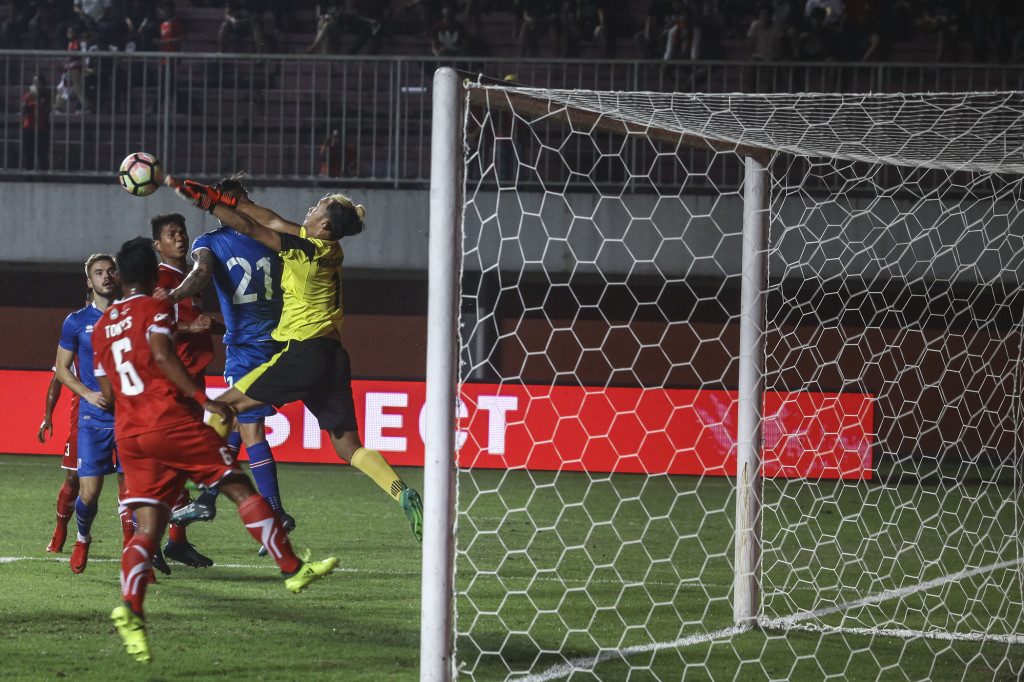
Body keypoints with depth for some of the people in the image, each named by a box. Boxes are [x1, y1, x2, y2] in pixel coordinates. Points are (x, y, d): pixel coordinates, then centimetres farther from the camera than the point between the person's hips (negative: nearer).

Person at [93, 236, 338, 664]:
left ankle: (130, 607, -24)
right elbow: (161, 356, -18)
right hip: (171, 421, -6)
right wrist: (203, 399, -18)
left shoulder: (101, 326, 18)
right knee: (241, 489, 4)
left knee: (148, 528, -2)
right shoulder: (155, 309, 0)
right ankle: (292, 569, 6)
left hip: (128, 434, 6)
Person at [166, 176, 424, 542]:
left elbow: (248, 227, -9)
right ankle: (403, 494, -13)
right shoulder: (329, 248, 11)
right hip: (334, 358, 8)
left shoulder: (307, 250, -12)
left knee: (226, 405, 2)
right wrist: (223, 198, 19)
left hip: (304, 353, -8)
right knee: (348, 446, 8)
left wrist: (200, 198, -1)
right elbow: (274, 222, 18)